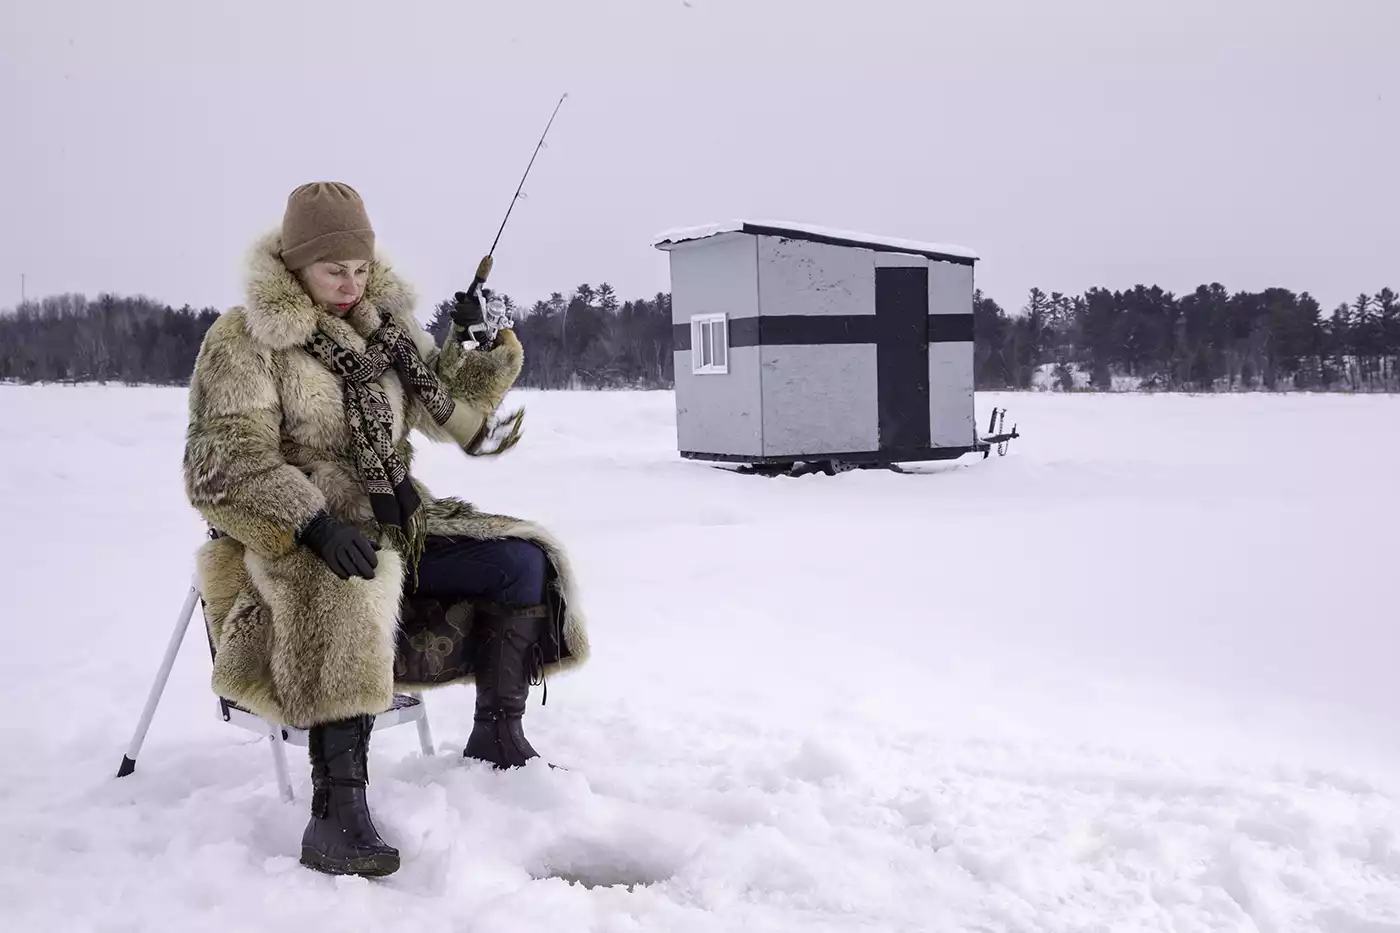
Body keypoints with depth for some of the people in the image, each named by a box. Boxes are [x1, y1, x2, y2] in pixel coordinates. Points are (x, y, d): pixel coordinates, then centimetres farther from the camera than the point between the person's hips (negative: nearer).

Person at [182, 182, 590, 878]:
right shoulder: (242, 340, -6)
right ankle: (337, 809, -41)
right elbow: (223, 465, -16)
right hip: (288, 540, -6)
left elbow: (450, 412, 16)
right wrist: (312, 521, -32)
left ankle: (496, 738, 4)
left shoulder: (383, 324, 13)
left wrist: (481, 351, -4)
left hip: (394, 525, 6)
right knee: (351, 590, -39)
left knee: (522, 560, -8)